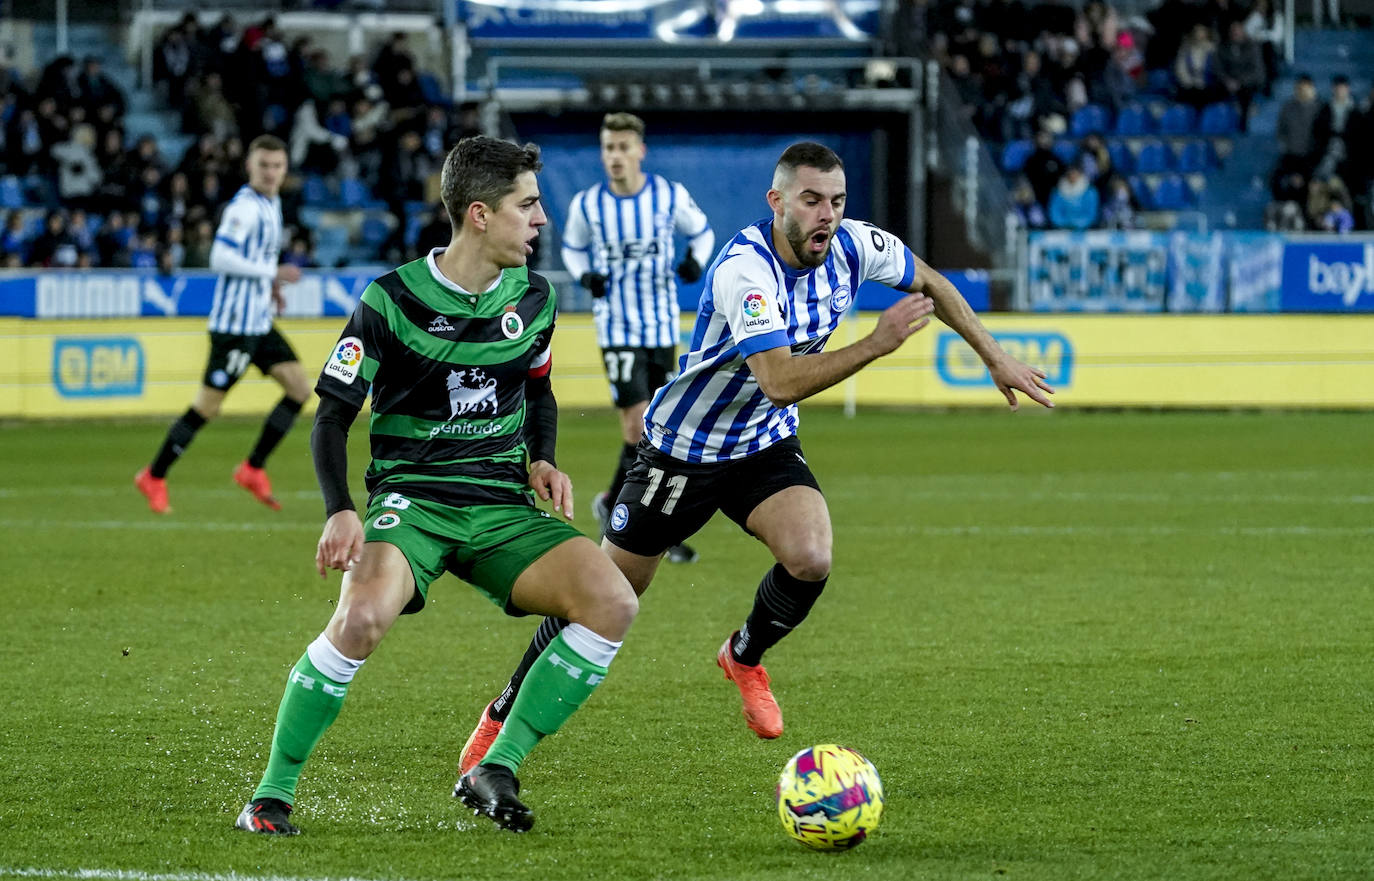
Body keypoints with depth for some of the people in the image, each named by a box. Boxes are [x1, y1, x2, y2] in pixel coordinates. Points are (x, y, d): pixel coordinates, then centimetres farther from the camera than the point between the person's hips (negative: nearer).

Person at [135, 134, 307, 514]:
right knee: (208, 404, -5)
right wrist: (273, 273, -20)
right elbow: (221, 258, -25)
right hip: (235, 323, -9)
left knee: (299, 389, 3)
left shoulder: (271, 204, 13)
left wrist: (270, 283, 12)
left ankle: (252, 469, 9)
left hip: (260, 322, 9)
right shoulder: (243, 206, -16)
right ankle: (154, 478, 6)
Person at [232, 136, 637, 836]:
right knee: (363, 616, -35)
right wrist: (340, 511, -18)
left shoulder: (531, 299, 7)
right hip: (410, 498, -5)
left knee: (612, 601, -20)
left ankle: (496, 771, -11)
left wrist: (540, 461, 5)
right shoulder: (391, 301, -8)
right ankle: (273, 792, -16)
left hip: (502, 507, 5)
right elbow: (332, 415, -4)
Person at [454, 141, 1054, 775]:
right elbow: (780, 382, -41)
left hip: (766, 447, 5)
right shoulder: (745, 270, -33)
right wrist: (875, 345, -42)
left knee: (810, 560, -22)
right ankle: (505, 714, 22)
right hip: (681, 449, -5)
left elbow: (930, 284, 9)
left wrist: (995, 356, 11)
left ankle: (745, 657, 10)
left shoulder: (853, 247, -13)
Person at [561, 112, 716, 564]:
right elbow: (573, 247, 14)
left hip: (662, 327, 3)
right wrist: (585, 276, -7)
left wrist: (696, 260, -9)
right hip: (617, 327, -3)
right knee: (636, 426, -14)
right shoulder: (586, 204, -4)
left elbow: (701, 231, 12)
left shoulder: (670, 195, -4)